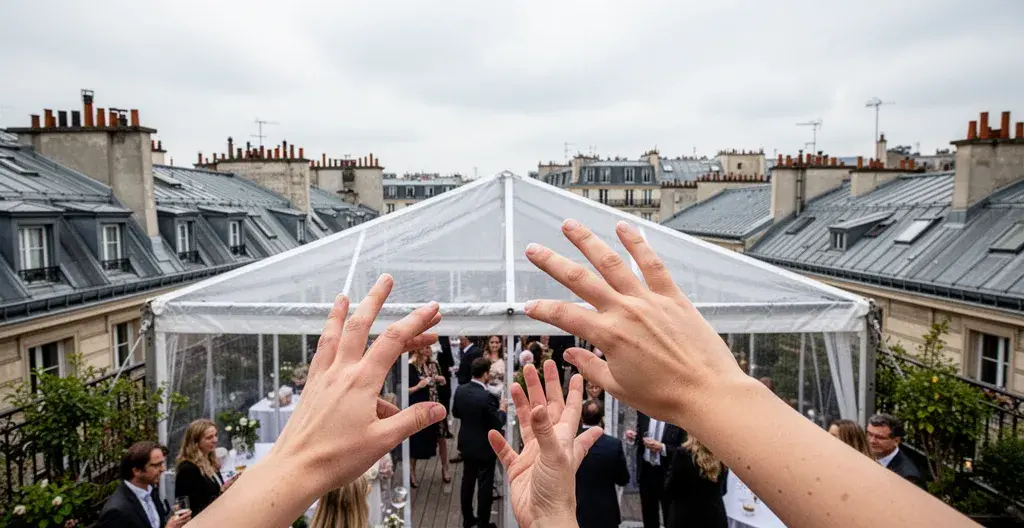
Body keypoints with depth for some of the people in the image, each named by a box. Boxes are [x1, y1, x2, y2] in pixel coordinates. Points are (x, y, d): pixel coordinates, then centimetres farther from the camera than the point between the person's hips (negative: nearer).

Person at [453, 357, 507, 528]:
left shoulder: (460, 390, -8)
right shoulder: (487, 396, -28)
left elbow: (455, 413, 8)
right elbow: (497, 424, -20)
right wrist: (502, 410, -3)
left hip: (466, 444, 7)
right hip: (484, 447, -6)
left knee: (467, 481, 19)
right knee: (485, 485, 8)